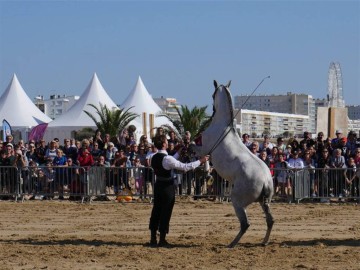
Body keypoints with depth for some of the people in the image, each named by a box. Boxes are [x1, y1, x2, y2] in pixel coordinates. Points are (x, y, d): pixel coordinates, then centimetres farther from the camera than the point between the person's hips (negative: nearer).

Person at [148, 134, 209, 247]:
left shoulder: (155, 157, 4)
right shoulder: (167, 159, -21)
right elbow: (185, 167, -22)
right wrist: (200, 161, -15)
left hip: (158, 185, 8)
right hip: (167, 187, -8)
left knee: (156, 211, 13)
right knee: (165, 212, 1)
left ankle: (153, 239, 18)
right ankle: (162, 240, 6)